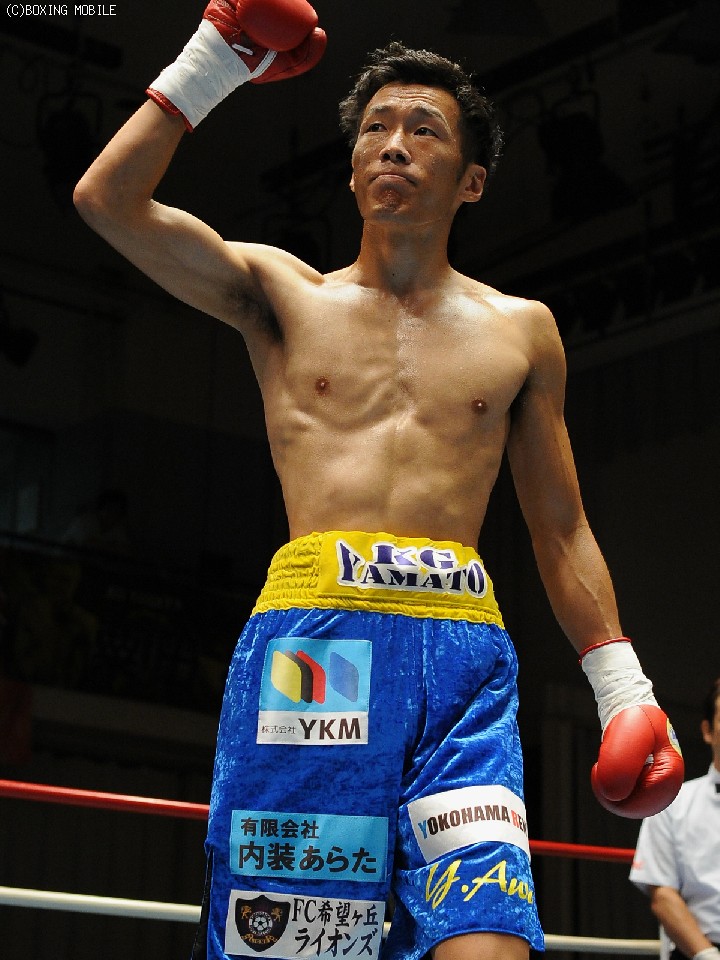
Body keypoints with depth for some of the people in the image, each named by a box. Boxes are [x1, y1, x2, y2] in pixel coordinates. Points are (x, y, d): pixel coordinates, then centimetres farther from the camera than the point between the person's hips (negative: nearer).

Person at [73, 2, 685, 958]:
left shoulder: (520, 330, 18)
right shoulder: (283, 295, 16)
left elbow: (563, 532, 20)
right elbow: (109, 199, 6)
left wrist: (624, 687, 12)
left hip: (464, 653, 1)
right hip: (309, 636, -1)